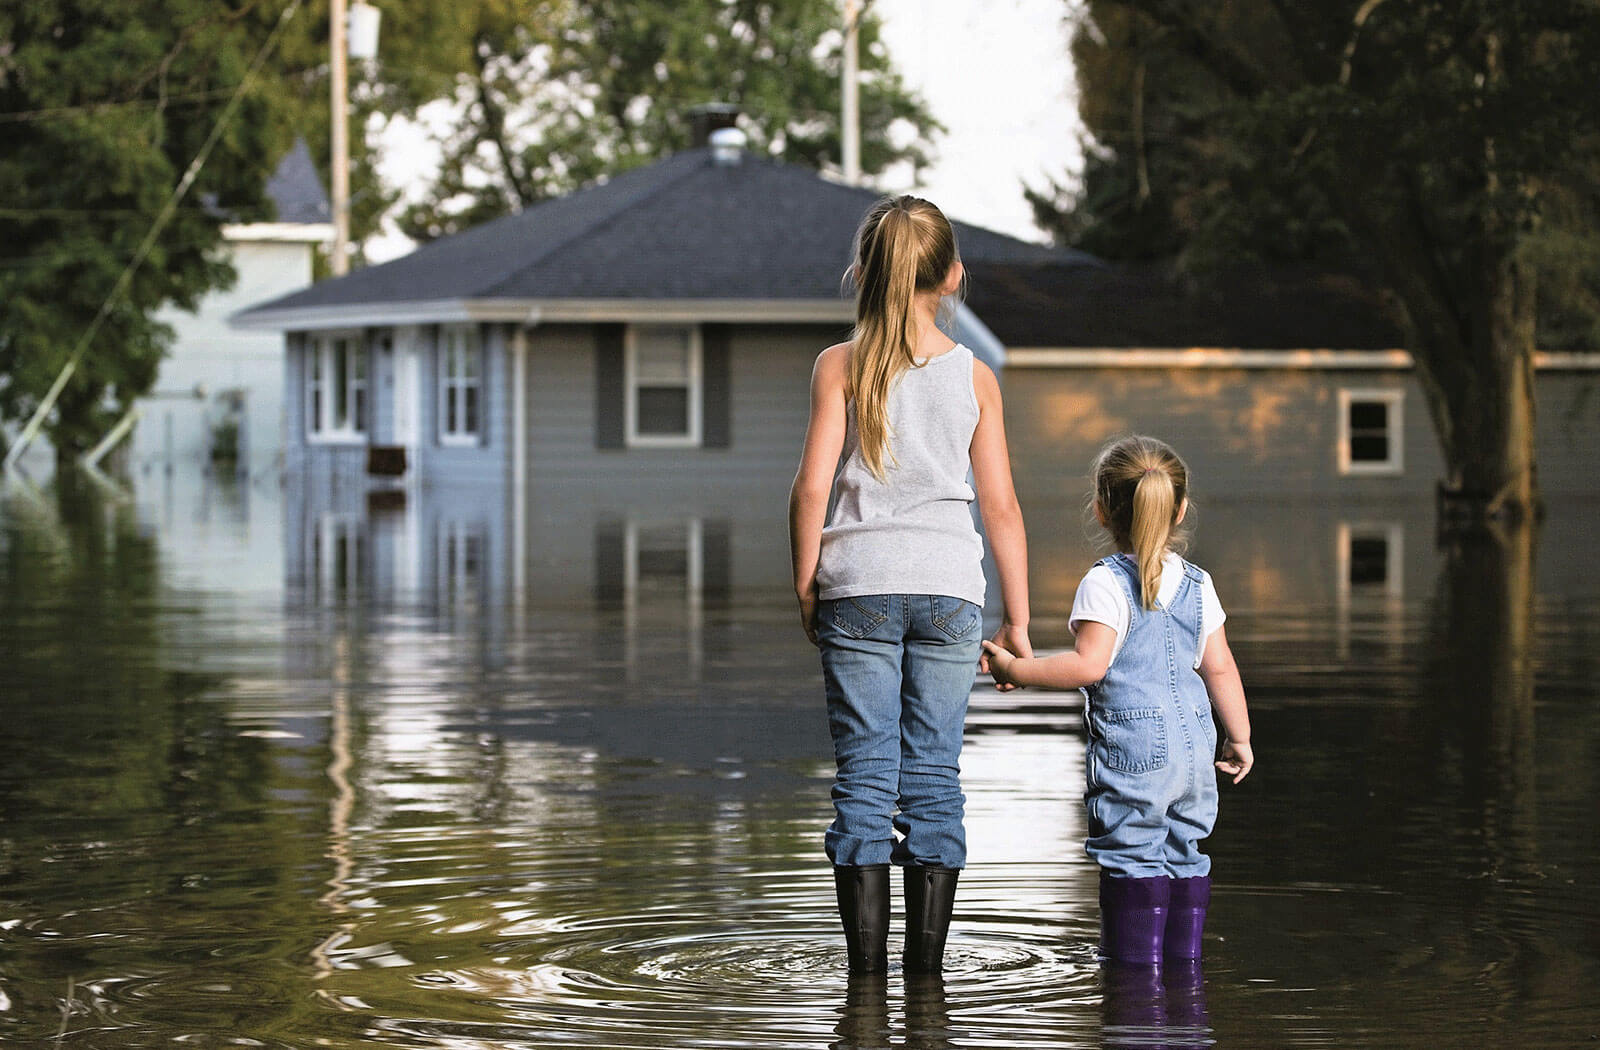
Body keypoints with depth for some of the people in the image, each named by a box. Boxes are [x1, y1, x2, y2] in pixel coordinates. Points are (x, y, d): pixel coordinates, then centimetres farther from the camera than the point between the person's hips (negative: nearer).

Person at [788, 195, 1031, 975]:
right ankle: (926, 964, 6)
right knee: (935, 773, 5)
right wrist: (1017, 619, 10)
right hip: (949, 587, 1)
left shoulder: (840, 366, 1)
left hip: (858, 587, -1)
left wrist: (806, 588, 5)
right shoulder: (974, 376, 5)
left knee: (864, 774, 1)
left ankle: (866, 965, 0)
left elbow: (812, 485, -6)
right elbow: (1001, 506, 4)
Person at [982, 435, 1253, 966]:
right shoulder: (1197, 585, 9)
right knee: (1184, 854, 14)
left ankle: (1135, 958, -6)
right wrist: (1239, 738, 20)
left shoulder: (1105, 584, -10)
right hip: (1194, 750, 6)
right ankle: (1184, 960, 18)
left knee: (1131, 858, -4)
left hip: (1132, 751, -6)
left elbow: (1089, 664, -19)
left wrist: (1016, 669, -10)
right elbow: (1220, 669, 11)